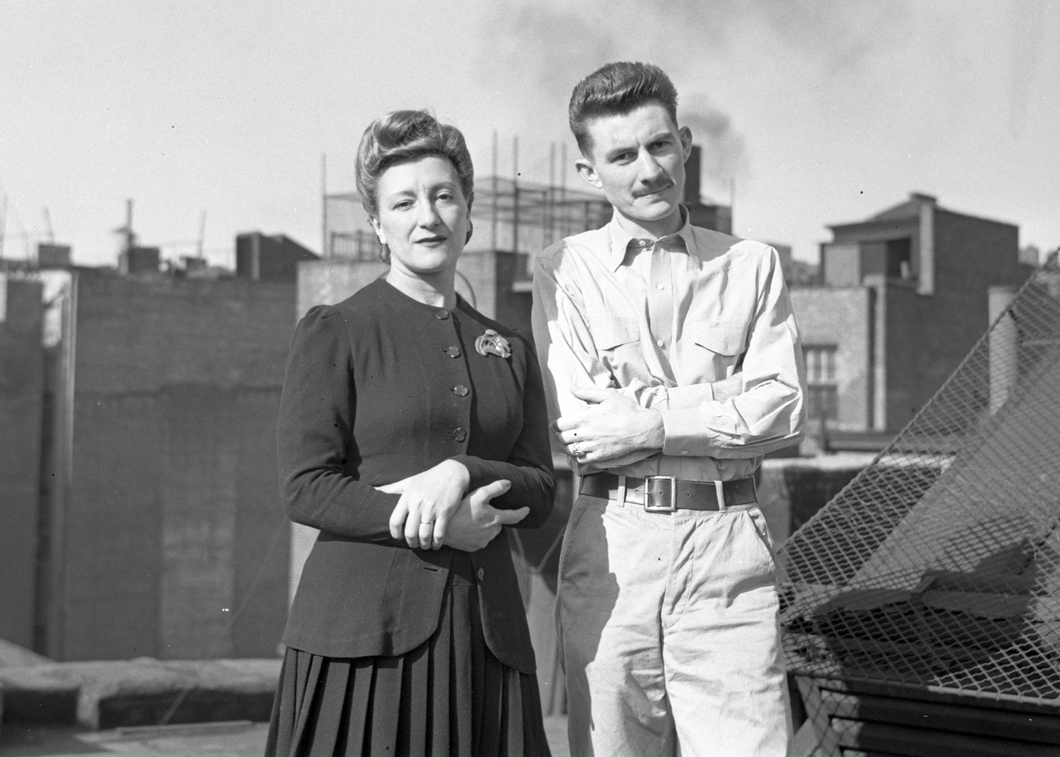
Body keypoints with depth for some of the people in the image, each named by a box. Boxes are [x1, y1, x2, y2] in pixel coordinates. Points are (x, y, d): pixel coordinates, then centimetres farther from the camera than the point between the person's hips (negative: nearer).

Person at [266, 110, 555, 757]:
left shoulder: (508, 350, 15)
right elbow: (304, 486, -6)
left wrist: (461, 472, -10)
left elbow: (541, 492, 10)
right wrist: (441, 526, -13)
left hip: (485, 627, 4)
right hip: (365, 624, -4)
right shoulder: (335, 333, 1)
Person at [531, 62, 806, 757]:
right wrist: (726, 401, -6)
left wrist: (647, 421, -10)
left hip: (726, 546, 0)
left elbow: (783, 413, -1)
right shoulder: (565, 271, 5)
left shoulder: (751, 266, 8)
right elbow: (576, 425, -5)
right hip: (612, 542, 0)